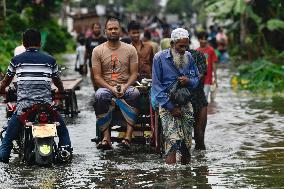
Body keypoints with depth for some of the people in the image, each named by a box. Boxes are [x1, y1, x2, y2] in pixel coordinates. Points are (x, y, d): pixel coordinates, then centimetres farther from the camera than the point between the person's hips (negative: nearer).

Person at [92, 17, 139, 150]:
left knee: (134, 93, -35)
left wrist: (125, 86, -15)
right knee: (100, 96, -36)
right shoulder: (98, 51, 6)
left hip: (125, 87, 1)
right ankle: (106, 138, -38)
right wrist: (111, 88, -15)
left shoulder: (130, 49, 9)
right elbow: (97, 76, 1)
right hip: (106, 87, 0)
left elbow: (134, 73, 4)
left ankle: (128, 136, -39)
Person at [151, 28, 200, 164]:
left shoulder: (189, 57, 9)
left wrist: (189, 81, -8)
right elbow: (156, 85, -5)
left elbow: (196, 78, 18)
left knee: (186, 143, 2)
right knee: (172, 140, -19)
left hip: (186, 104, 4)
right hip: (167, 104, -4)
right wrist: (171, 107, -11)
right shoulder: (160, 58, -4)